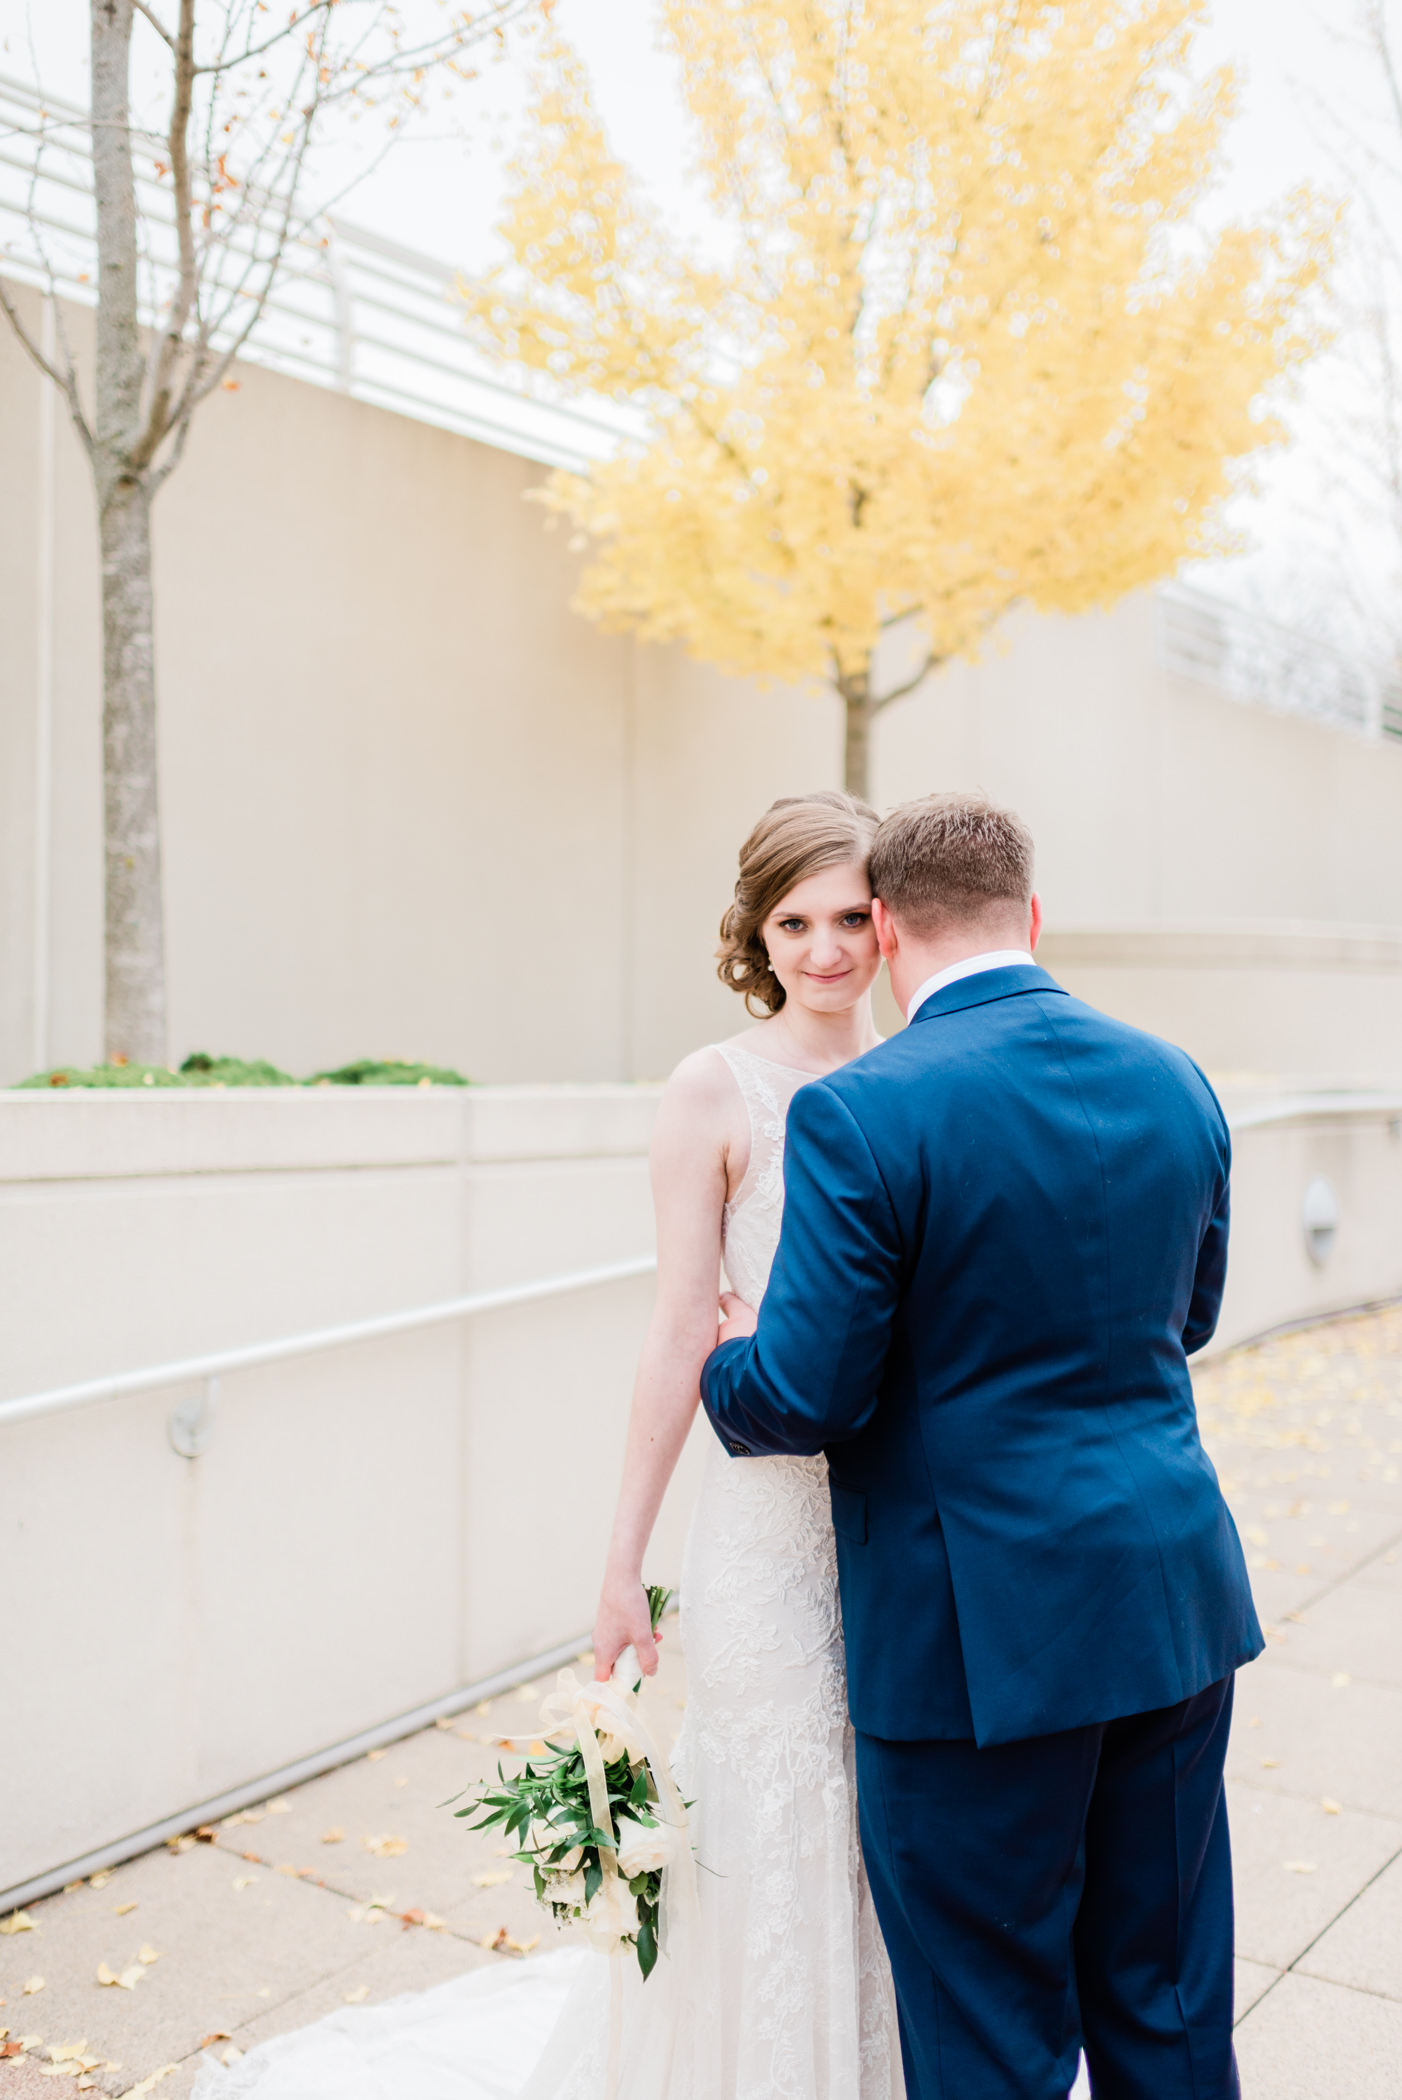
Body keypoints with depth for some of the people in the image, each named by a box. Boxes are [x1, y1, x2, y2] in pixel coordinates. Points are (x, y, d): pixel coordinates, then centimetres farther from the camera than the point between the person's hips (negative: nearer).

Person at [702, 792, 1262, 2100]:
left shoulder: (860, 1115, -18)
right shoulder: (1175, 1083, 2)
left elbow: (805, 1396, -17)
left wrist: (735, 1362, 4)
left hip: (983, 1634, -6)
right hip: (1176, 1601, 6)